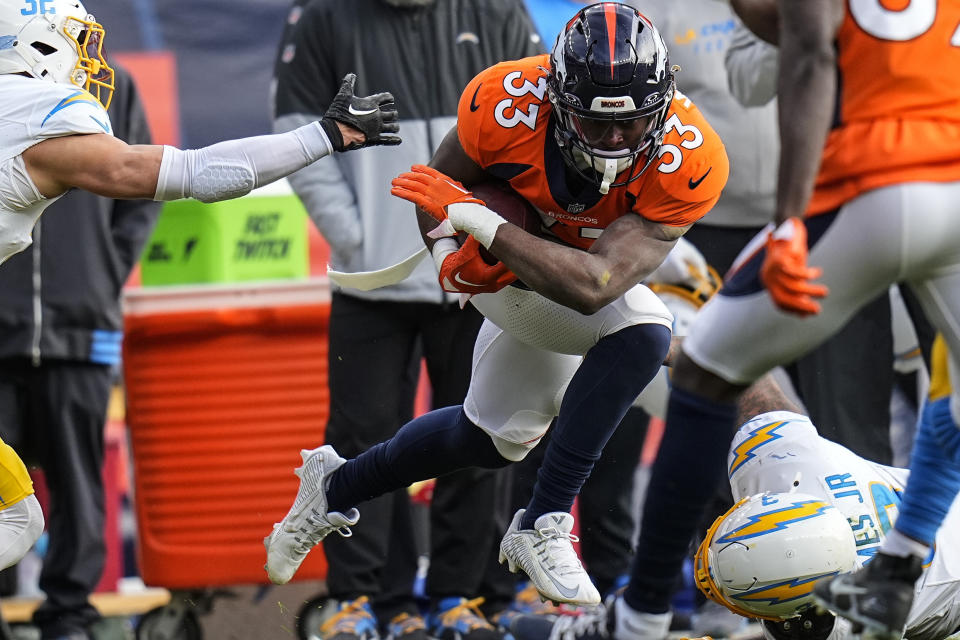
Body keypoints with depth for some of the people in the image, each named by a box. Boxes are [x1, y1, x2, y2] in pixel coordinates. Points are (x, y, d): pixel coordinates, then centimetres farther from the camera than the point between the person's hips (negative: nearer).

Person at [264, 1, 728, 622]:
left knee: (494, 437, 2)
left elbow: (593, 285, -43)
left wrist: (476, 221, -45)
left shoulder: (689, 161, -37)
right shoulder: (508, 103, -35)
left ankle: (336, 486, 24)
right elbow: (436, 190, -12)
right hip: (510, 273, -2)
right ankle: (542, 525, -11)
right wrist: (453, 254, -30)